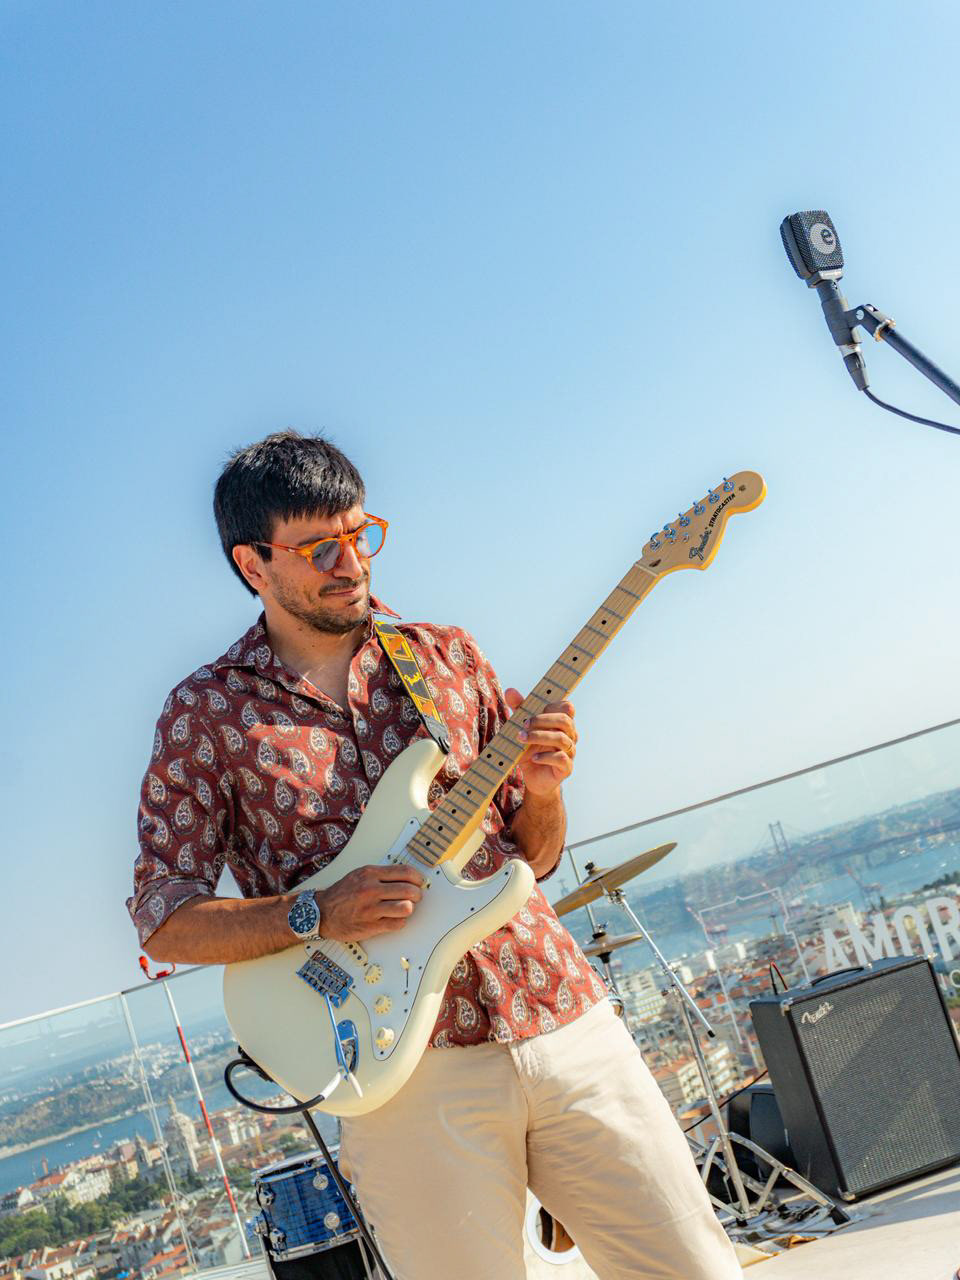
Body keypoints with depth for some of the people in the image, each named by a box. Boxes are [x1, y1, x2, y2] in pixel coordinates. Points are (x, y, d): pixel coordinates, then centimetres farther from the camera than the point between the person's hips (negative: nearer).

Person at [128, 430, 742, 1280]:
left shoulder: (449, 658, 11)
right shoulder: (207, 712, 1)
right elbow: (162, 919, 0)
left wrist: (541, 792, -6)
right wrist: (316, 914, -14)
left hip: (560, 1013, 3)